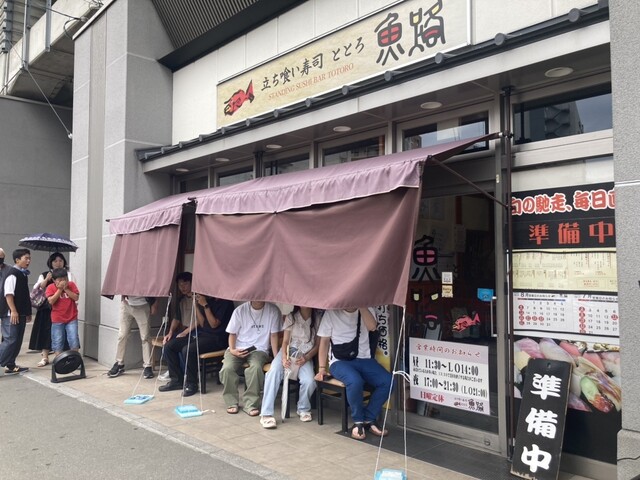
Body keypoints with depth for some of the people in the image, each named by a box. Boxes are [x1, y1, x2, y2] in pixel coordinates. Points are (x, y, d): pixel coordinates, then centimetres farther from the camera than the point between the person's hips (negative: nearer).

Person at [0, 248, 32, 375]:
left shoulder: (23, 274, 15)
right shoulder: (12, 273, -12)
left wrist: (27, 312, 21)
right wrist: (13, 311, -23)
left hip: (21, 313, 9)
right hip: (11, 313, -9)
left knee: (17, 341, 10)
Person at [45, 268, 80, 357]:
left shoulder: (71, 285, 1)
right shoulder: (50, 287, -3)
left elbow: (76, 297, -10)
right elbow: (51, 301, -16)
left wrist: (66, 289, -14)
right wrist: (60, 289, -17)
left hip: (72, 318, 0)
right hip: (57, 320, 0)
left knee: (74, 343, -2)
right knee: (57, 343, 6)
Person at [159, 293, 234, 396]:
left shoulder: (225, 302, -11)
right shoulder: (207, 299, 12)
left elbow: (214, 324, -15)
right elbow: (202, 324, 10)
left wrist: (205, 305, -17)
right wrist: (196, 305, 0)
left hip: (217, 338, -8)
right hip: (201, 333, 9)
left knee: (188, 350, -31)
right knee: (169, 346, -2)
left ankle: (192, 384, -13)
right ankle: (177, 380, 7)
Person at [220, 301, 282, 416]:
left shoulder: (273, 311, -4)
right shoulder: (240, 310, -2)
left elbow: (274, 335, -1)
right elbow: (232, 333, 7)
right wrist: (232, 349, -11)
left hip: (259, 349, -1)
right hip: (238, 349, 1)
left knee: (256, 368, -34)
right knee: (227, 368, -27)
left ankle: (251, 404, -18)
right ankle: (232, 402, -6)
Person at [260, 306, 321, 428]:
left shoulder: (317, 319, -2)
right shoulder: (291, 317, 0)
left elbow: (317, 345, 2)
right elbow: (285, 341, 1)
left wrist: (307, 357, -13)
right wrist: (284, 356, -18)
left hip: (305, 356, 0)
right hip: (288, 352, 1)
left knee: (309, 381, -28)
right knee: (273, 372, -30)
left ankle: (304, 409, 3)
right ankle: (266, 414, -28)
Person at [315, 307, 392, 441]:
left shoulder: (366, 310, 7)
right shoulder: (331, 312, 1)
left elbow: (372, 327, -14)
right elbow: (324, 341, 2)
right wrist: (322, 368, -5)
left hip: (364, 359, 3)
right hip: (340, 361, -3)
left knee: (387, 381, -22)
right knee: (355, 381, -34)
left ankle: (369, 419, -3)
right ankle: (358, 421, -9)